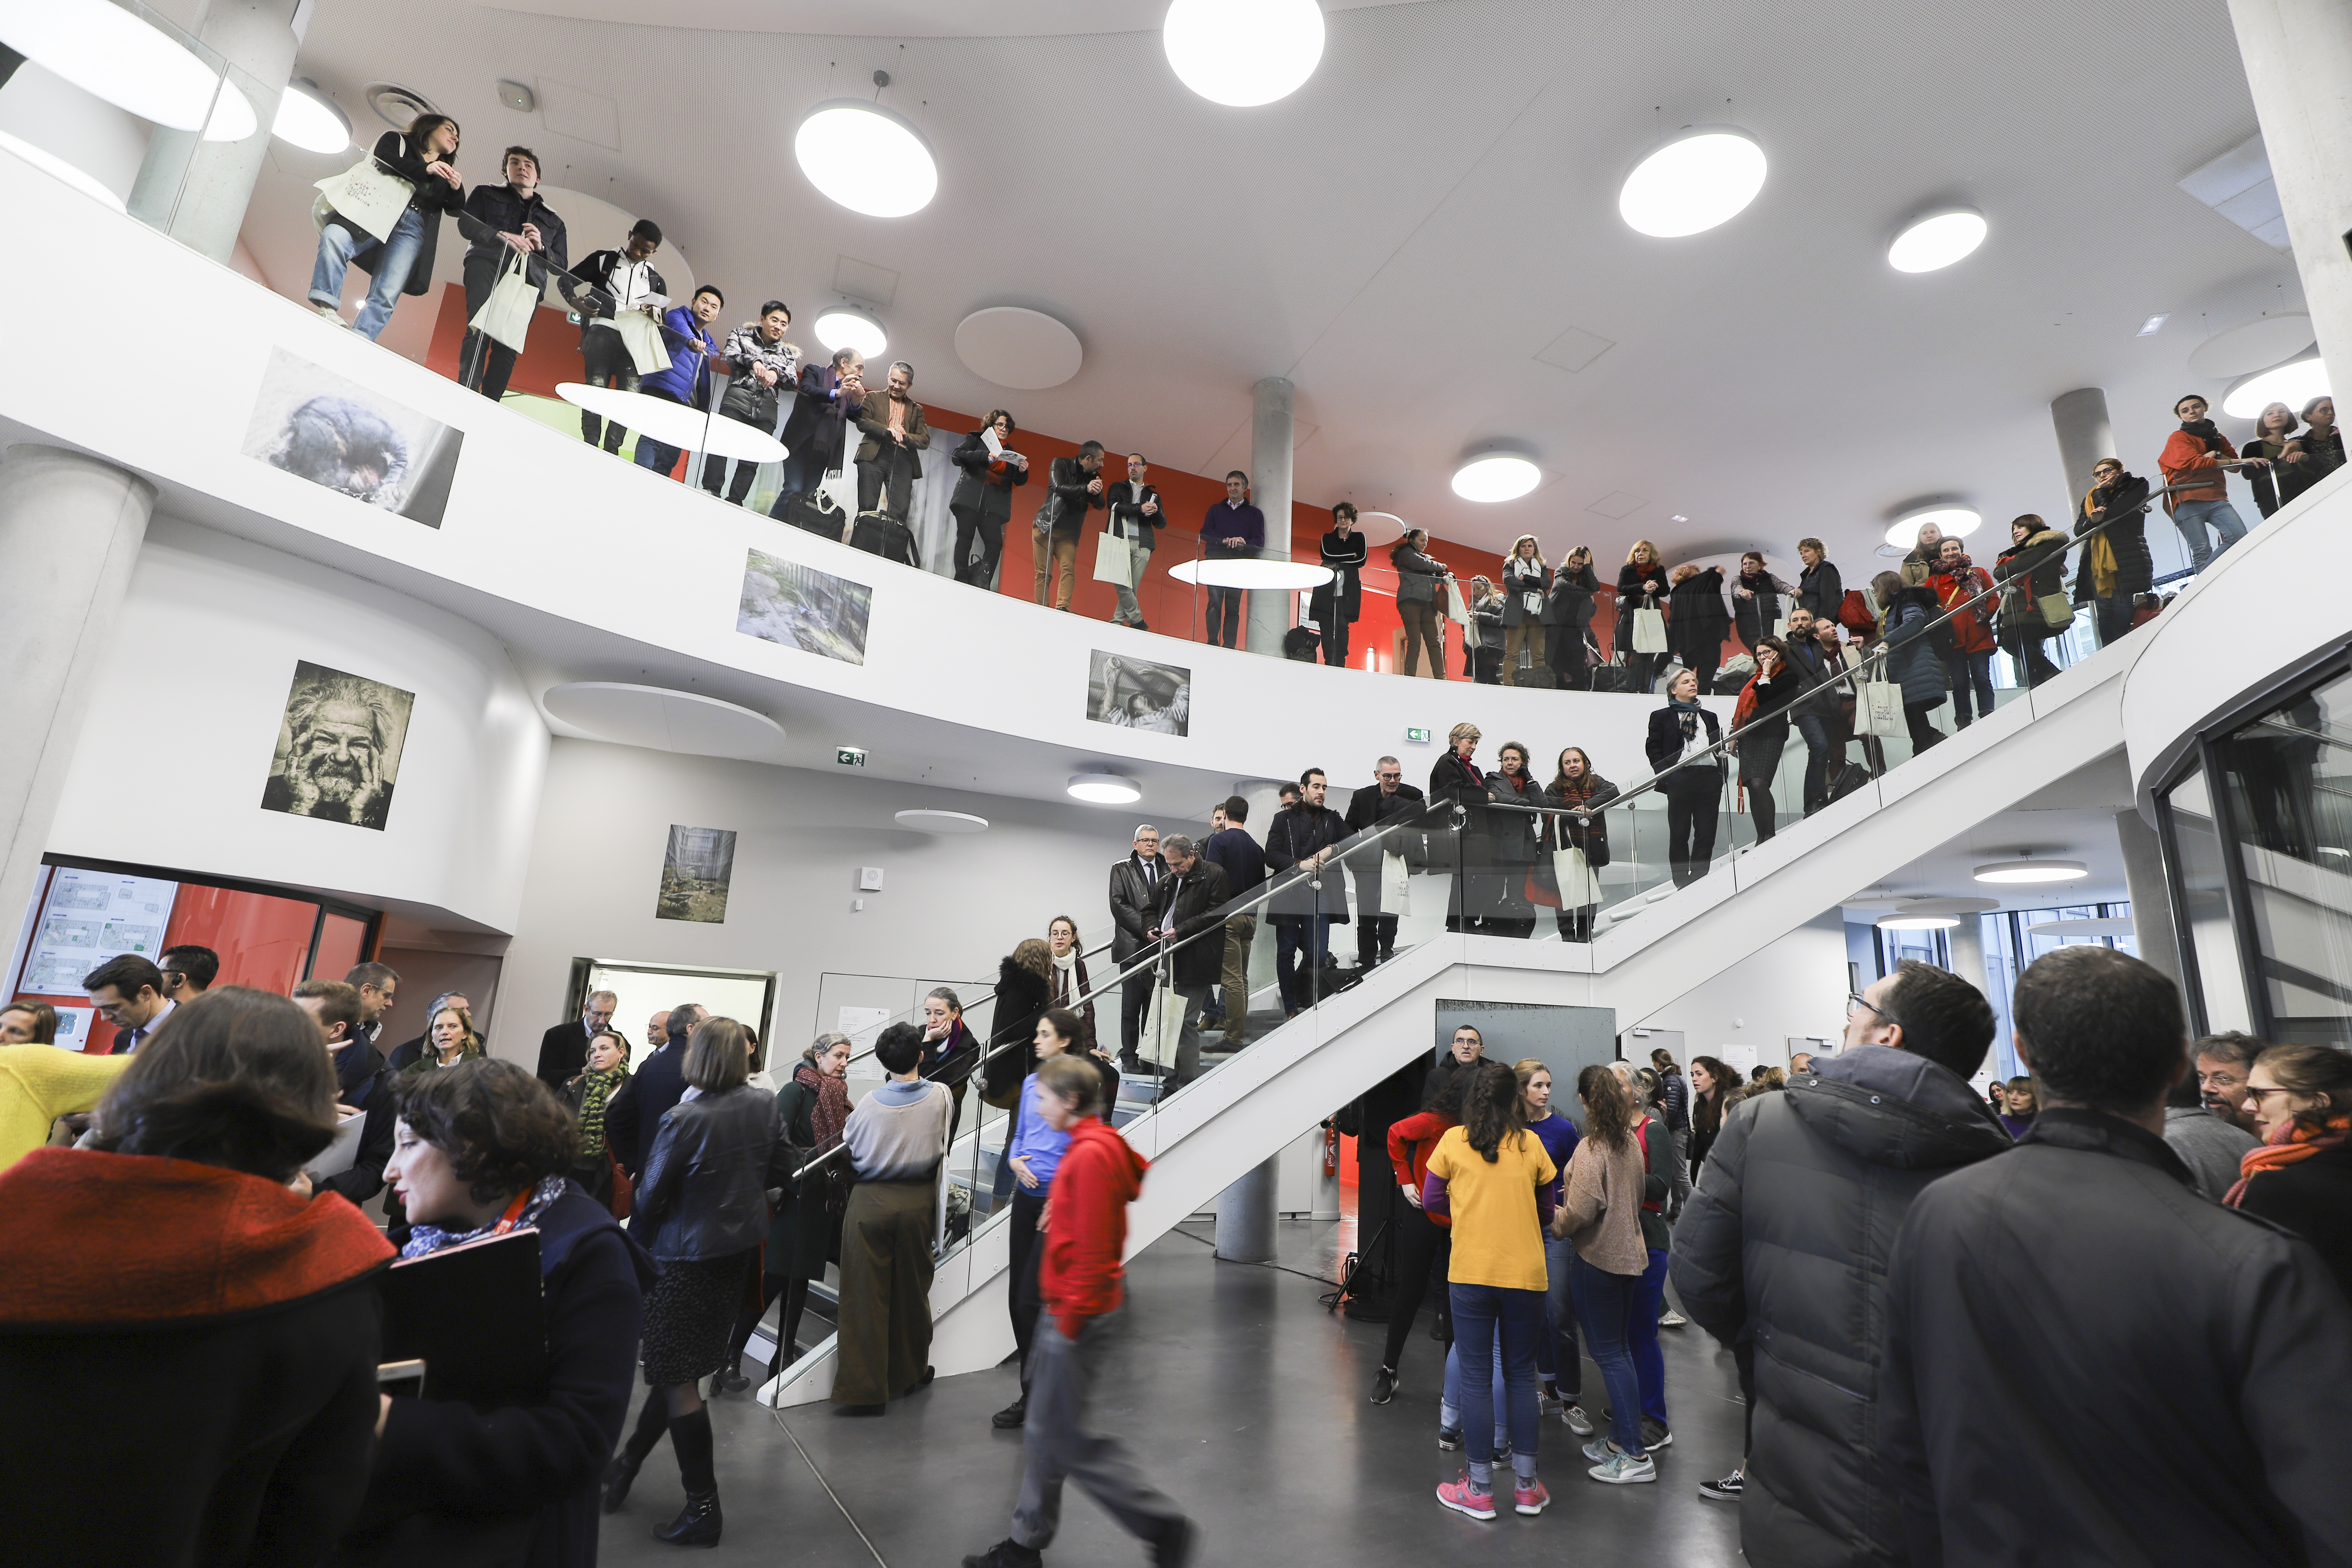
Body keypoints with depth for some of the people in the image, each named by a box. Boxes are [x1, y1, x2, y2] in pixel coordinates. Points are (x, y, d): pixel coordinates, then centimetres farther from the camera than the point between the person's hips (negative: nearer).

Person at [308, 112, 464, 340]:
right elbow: (383, 161, 0)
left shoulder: (446, 172, 32)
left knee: (388, 294, -15)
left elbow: (455, 208, 18)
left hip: (413, 230, 2)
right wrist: (425, 170, -13)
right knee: (333, 237, -31)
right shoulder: (396, 140, 21)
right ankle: (327, 308, -31)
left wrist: (456, 190, -3)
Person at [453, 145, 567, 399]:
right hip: (487, 264, -2)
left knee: (508, 346, -14)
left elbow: (562, 265, 22)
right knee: (479, 331, -22)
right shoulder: (486, 194, 26)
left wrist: (541, 248, 0)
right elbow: (466, 223, 10)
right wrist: (502, 236, -10)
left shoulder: (553, 221, 31)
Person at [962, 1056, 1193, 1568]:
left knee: (1064, 1437, 2)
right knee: (1043, 1430, 19)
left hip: (1079, 1318, -9)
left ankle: (1165, 1526, 12)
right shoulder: (1092, 1147, 7)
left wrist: (1071, 1323, -18)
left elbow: (1092, 1249, -24)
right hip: (1067, 1310, 10)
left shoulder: (1091, 1156, -23)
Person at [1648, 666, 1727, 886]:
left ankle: (1699, 881, 8)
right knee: (1679, 834, -1)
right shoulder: (1662, 717, 10)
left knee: (1707, 833, 1)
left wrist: (1721, 772, 6)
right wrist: (1664, 776, -8)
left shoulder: (1709, 717, 24)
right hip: (1680, 779, -4)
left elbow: (1719, 746, 21)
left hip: (1710, 778, 4)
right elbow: (1653, 748, 3)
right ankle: (1683, 884, 4)